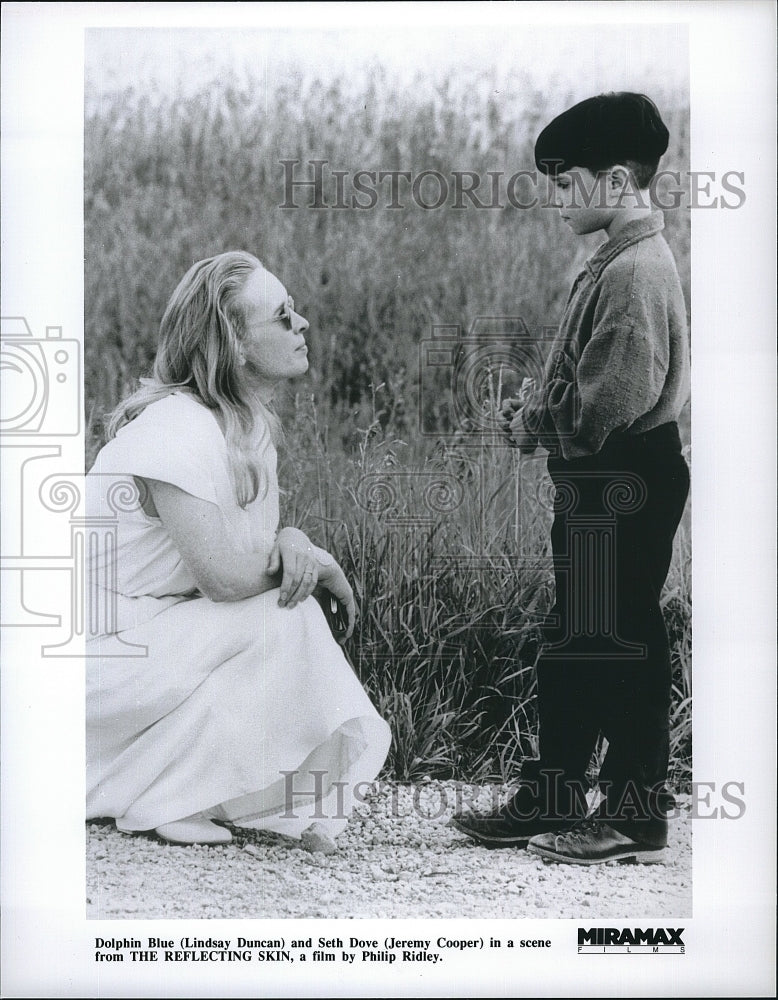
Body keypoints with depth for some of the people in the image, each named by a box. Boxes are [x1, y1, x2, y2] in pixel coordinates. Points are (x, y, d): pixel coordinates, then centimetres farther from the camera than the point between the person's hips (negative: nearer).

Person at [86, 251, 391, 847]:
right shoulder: (179, 429, -23)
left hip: (151, 630, 9)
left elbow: (249, 541, 8)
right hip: (102, 655, -9)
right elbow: (226, 575, -26)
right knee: (287, 621, -17)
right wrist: (303, 556, -9)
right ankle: (158, 799, -7)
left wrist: (290, 545, -15)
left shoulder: (247, 422, 6)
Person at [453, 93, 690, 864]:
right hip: (596, 482, 10)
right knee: (573, 641, 14)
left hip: (624, 483, -10)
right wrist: (537, 409, 2)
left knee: (621, 642, -1)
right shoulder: (614, 262, 12)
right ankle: (549, 800, 24)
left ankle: (635, 816, 10)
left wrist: (536, 422, -11)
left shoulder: (637, 271, -18)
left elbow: (611, 402, -24)